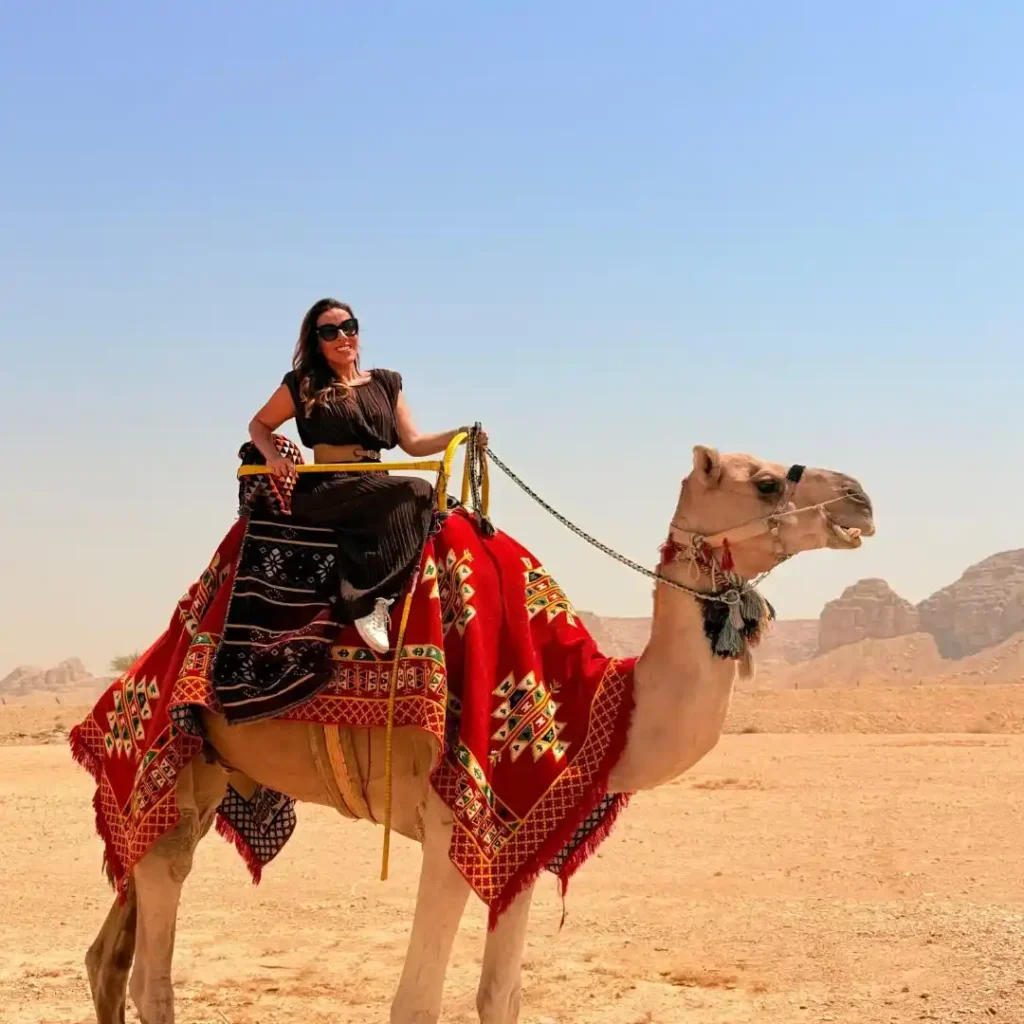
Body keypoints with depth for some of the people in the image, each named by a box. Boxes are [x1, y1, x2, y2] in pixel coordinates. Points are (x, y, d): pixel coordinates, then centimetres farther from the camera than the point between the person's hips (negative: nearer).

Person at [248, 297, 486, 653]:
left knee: (418, 502, -30)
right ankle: (368, 596, -32)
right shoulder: (302, 385, 6)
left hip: (376, 489, 4)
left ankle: (363, 591, -32)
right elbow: (259, 426, 16)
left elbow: (412, 443, 13)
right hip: (324, 491, -4)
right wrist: (274, 456, -5)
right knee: (415, 492, -29)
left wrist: (459, 434, -4)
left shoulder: (385, 383, 16)